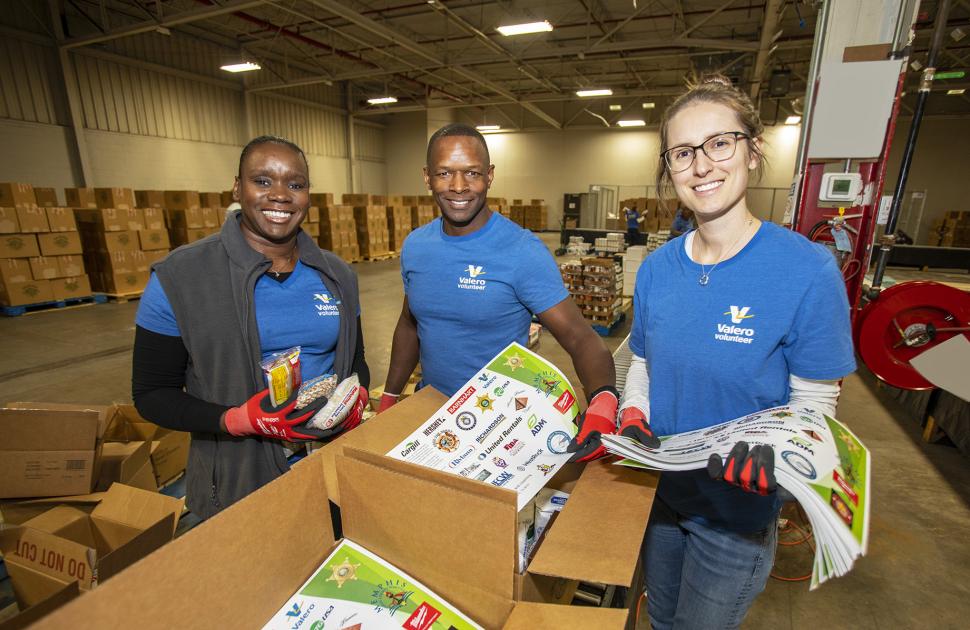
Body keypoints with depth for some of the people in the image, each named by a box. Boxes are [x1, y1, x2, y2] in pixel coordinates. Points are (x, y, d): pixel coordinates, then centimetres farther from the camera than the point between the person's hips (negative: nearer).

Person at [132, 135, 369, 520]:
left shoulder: (337, 275, 0)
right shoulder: (177, 278, -12)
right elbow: (152, 393, -7)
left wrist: (359, 395, -11)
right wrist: (235, 420, -23)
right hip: (237, 484, -3)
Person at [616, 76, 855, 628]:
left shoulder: (809, 269, -21)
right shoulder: (657, 268, -7)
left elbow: (814, 401, -14)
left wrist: (770, 453, -33)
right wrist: (633, 416, -13)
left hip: (737, 506, -3)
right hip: (659, 487, 4)